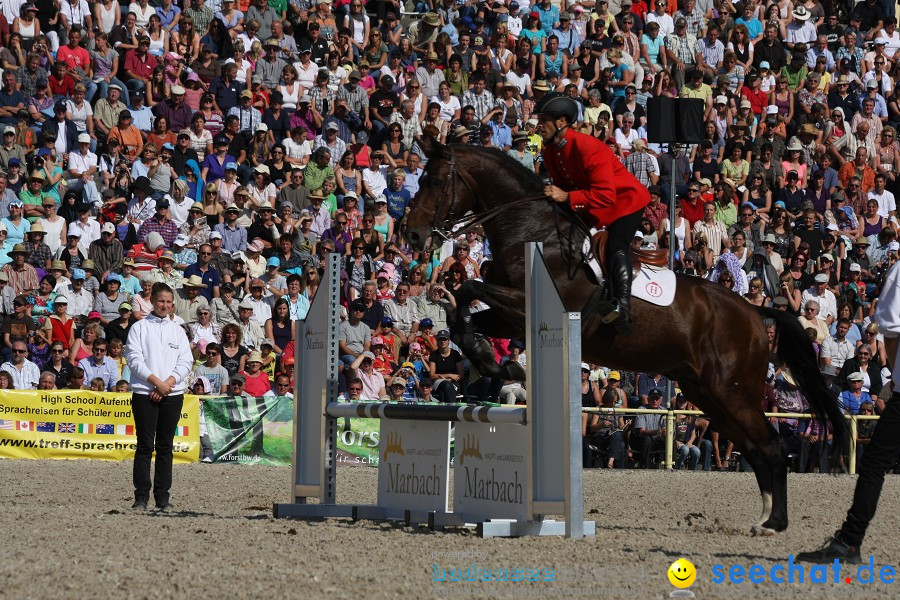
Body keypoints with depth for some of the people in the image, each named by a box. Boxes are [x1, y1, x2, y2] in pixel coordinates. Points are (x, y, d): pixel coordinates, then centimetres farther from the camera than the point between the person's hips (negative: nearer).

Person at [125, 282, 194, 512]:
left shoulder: (178, 331, 14)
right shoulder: (139, 328, 4)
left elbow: (186, 362, 6)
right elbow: (134, 359, -5)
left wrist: (168, 383, -8)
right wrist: (157, 382, -13)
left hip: (172, 395, 3)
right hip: (144, 394, -3)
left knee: (165, 446, 5)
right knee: (145, 445, -4)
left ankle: (163, 498, 7)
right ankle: (141, 497, -2)